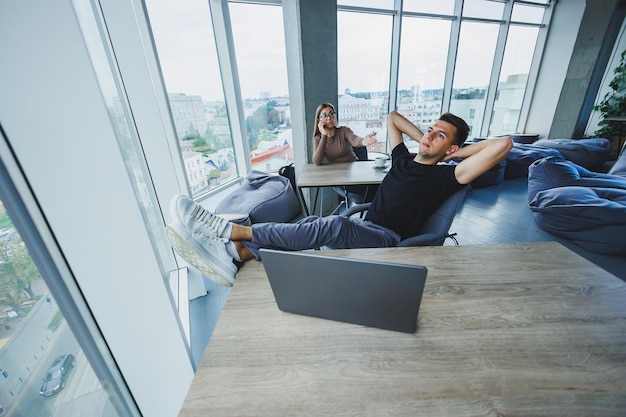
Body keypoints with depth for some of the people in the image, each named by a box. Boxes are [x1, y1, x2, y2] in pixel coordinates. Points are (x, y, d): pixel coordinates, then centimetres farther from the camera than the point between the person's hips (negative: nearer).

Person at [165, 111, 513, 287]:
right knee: (309, 225, -20)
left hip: (389, 239, -7)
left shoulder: (445, 177, 3)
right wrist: (422, 139, 23)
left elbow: (504, 144, -7)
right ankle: (235, 254, -33)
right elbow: (392, 117, 29)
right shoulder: (403, 159, 18)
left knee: (333, 226, -35)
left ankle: (232, 231, -35)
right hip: (364, 224, 7)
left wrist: (458, 150, 5)